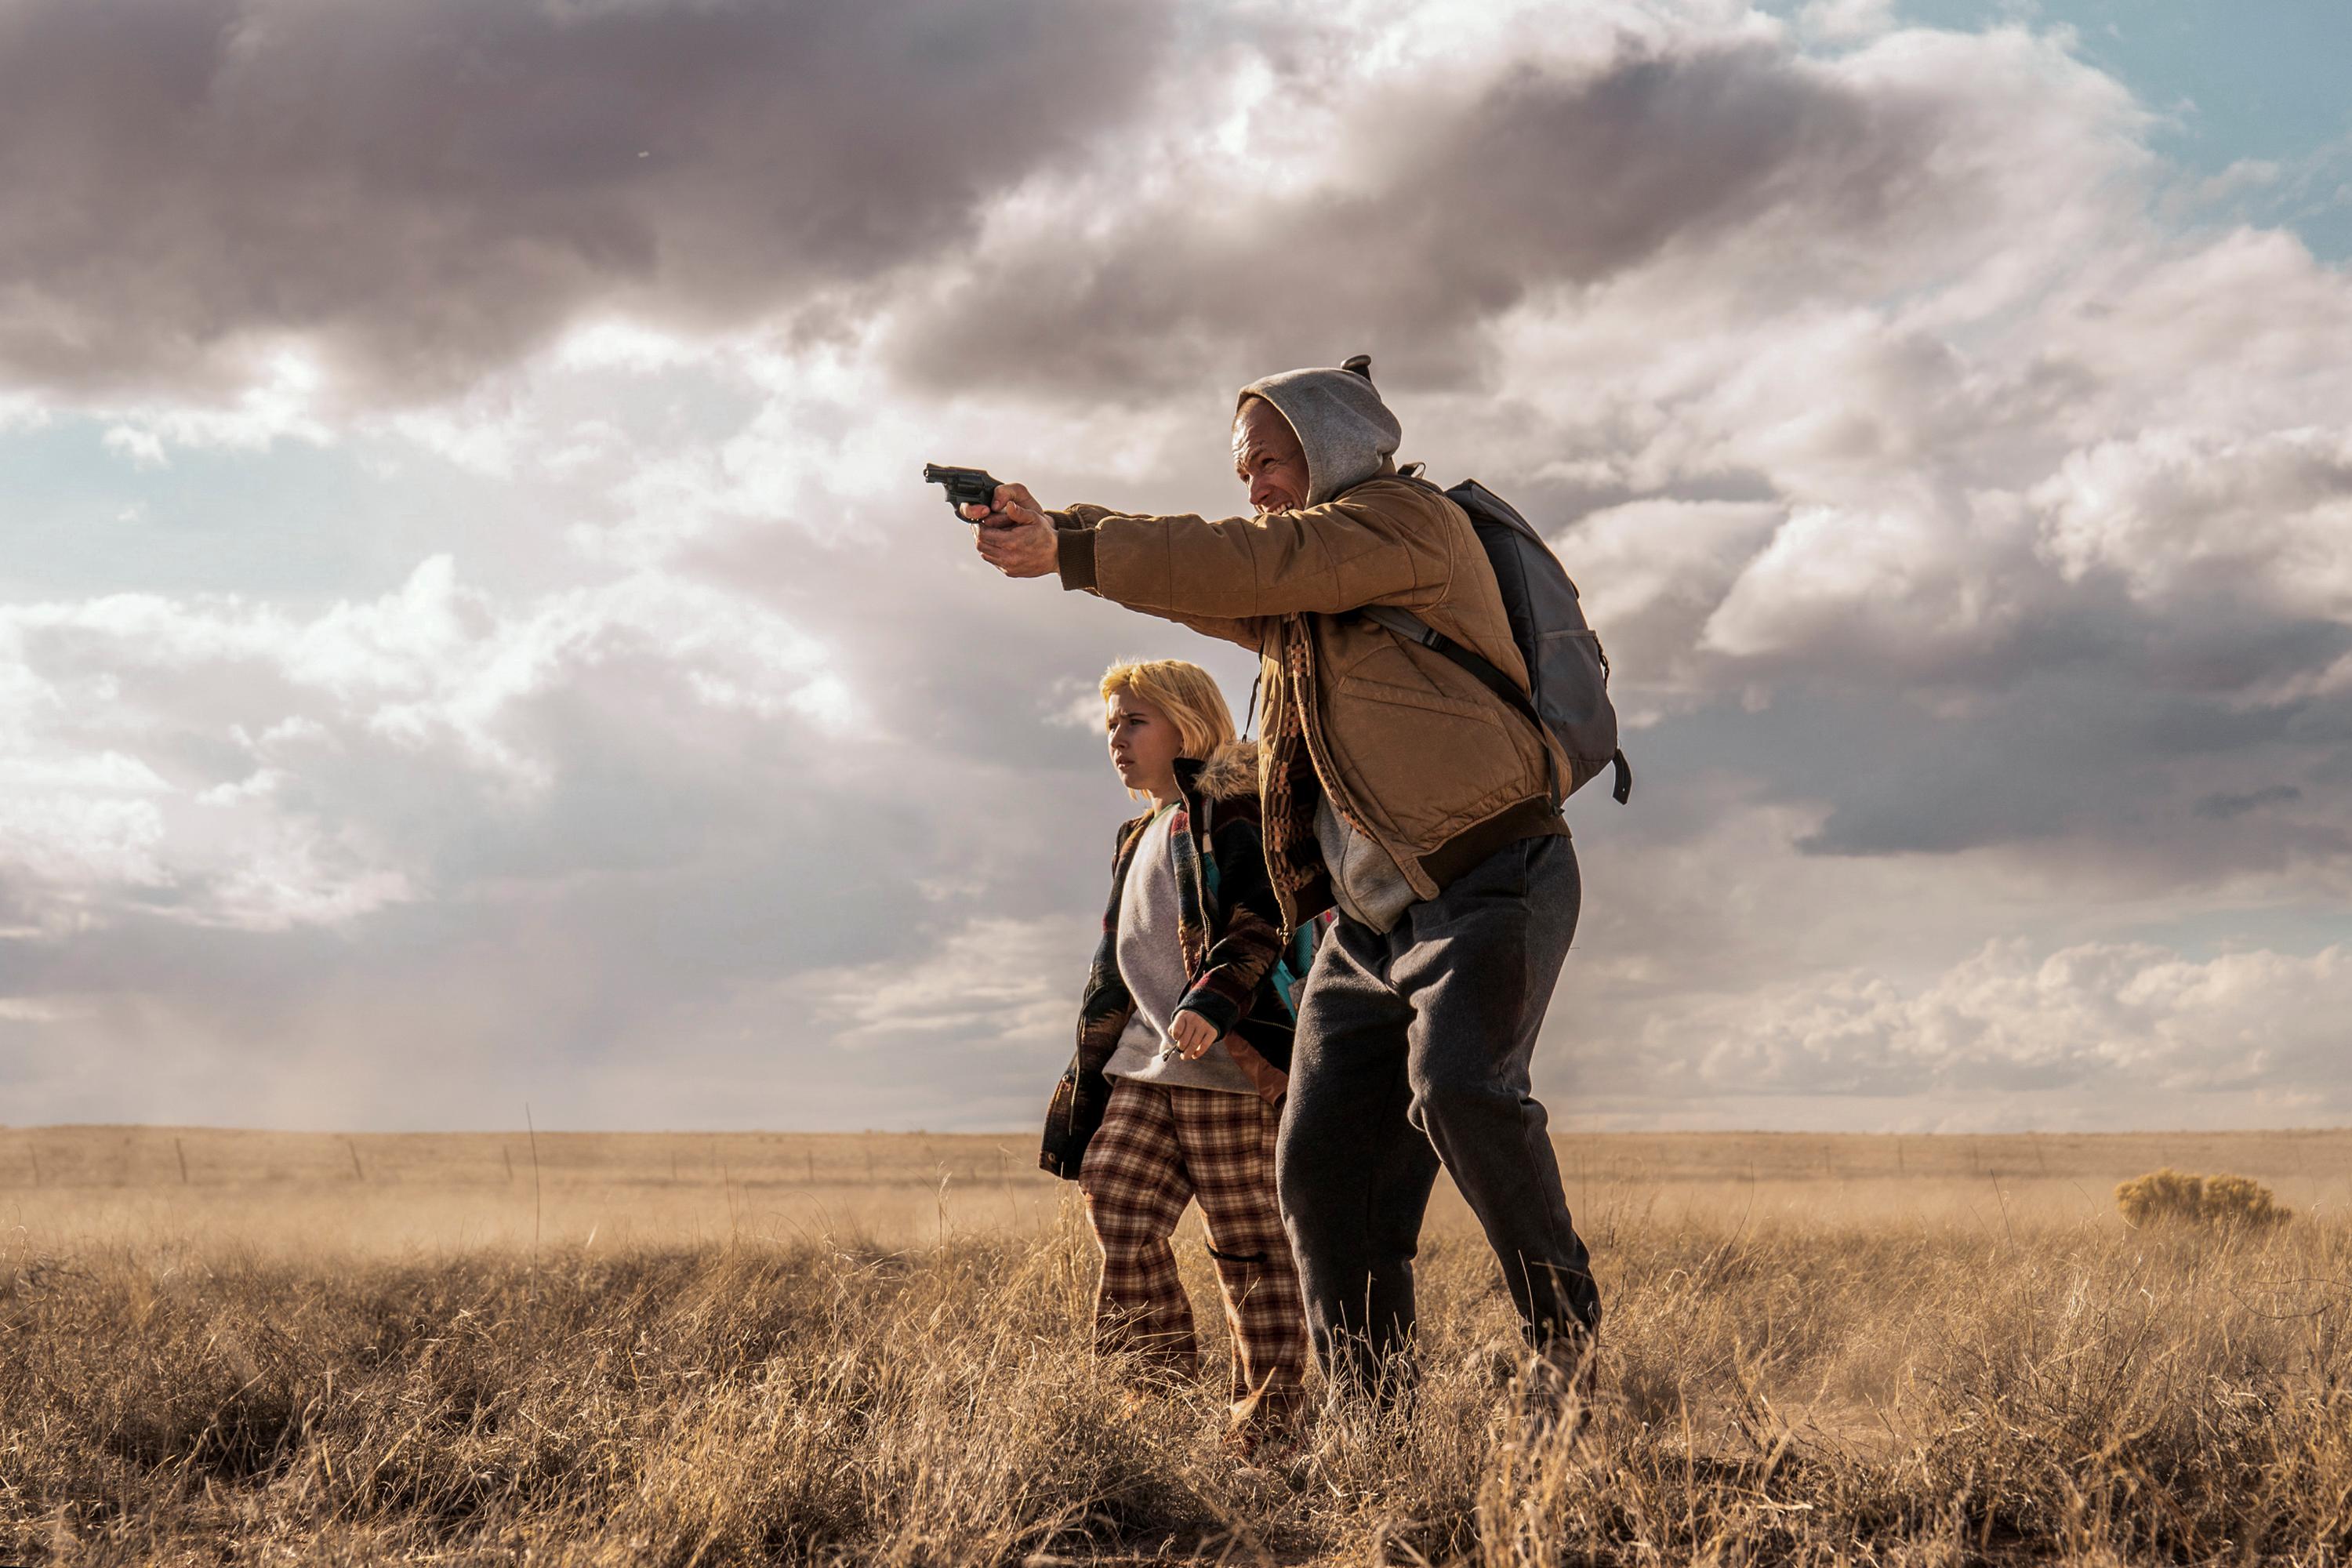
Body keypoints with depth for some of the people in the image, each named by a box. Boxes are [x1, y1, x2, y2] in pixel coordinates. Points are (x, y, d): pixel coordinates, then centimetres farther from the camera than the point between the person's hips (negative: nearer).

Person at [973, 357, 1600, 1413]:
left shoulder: (1408, 520, -5)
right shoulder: (1295, 590, 22)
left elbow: (1243, 567, -17)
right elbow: (1207, 585, 9)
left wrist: (1071, 552, -18)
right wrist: (1049, 526, -6)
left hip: (1492, 882, -8)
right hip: (1371, 924, 8)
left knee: (1460, 1089, -30)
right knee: (1322, 1164, -1)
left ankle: (1569, 1346, -16)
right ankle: (1371, 1415, 5)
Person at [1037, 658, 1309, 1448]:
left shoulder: (1231, 808, -4)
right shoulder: (1141, 839, 23)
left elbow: (1259, 922, -15)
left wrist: (1212, 1004, -28)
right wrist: (1089, 1071, 23)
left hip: (1226, 1061, -8)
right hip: (1145, 1060, 8)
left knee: (1249, 1238, -3)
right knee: (1117, 1209, 0)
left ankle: (1271, 1408, 3)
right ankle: (1156, 1383, 9)